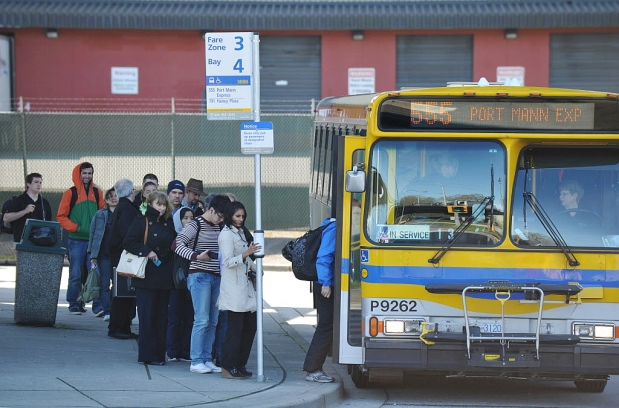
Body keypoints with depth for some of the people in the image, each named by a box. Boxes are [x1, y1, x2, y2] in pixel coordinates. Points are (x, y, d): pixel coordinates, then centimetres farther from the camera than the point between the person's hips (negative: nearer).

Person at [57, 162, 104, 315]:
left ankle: (97, 306, -7)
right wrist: (75, 228, -11)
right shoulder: (71, 193, 1)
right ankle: (74, 305, 11)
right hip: (77, 240, -2)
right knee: (76, 275, 1)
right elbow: (61, 216, 0)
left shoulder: (97, 193, 11)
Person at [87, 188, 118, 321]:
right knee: (104, 284, -3)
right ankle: (107, 311, -1)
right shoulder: (100, 215, 8)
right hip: (104, 254, 0)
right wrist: (93, 255, 2)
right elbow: (93, 234, 9)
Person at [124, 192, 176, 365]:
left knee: (161, 316, 6)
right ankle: (147, 355, -2)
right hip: (146, 277, -5)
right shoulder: (141, 222, -1)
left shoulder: (169, 224, 14)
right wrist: (147, 251, -17)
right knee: (147, 316, -5)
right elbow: (128, 243, -8)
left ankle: (159, 354, 9)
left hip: (164, 278, 5)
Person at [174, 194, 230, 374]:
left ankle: (207, 359, 12)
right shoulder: (196, 225, -8)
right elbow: (178, 245, -17)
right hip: (200, 276, -7)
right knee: (202, 320, -10)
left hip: (216, 277, 7)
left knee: (213, 321, 7)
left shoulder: (218, 226, 13)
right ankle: (196, 361, -7)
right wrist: (196, 256, -27)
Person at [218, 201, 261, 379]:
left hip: (245, 286, 9)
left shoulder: (240, 232, 19)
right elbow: (228, 262, -17)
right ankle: (228, 367, -5)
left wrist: (256, 269, 15)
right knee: (235, 327, -9)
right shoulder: (226, 234, -9)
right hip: (233, 289, -9)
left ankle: (240, 364, 15)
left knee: (250, 325, 9)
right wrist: (246, 254, -29)